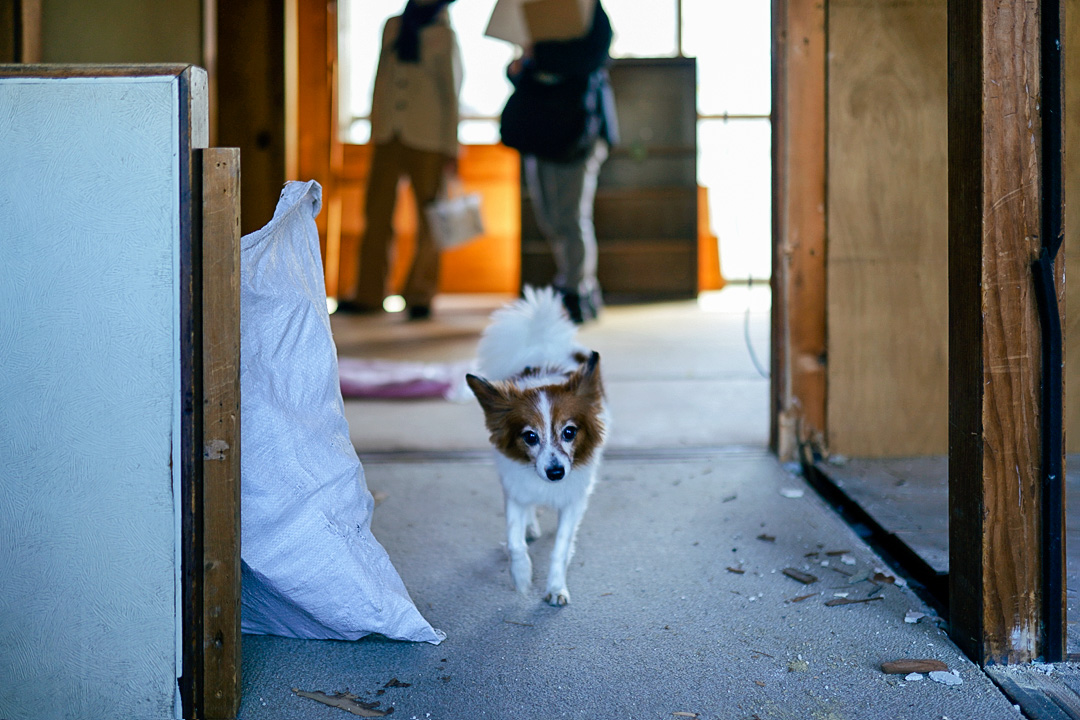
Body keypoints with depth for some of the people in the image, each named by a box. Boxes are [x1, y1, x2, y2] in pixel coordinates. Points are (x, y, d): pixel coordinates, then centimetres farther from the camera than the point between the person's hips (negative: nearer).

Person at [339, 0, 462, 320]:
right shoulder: (393, 27, 11)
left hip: (426, 139, -4)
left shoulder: (443, 36, 0)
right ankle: (369, 294, 11)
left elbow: (450, 93, 0)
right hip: (388, 137, 4)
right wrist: (376, 130, 11)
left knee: (428, 219, 2)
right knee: (376, 214, 4)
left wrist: (450, 149, -4)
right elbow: (382, 80, 15)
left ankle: (420, 295, 11)